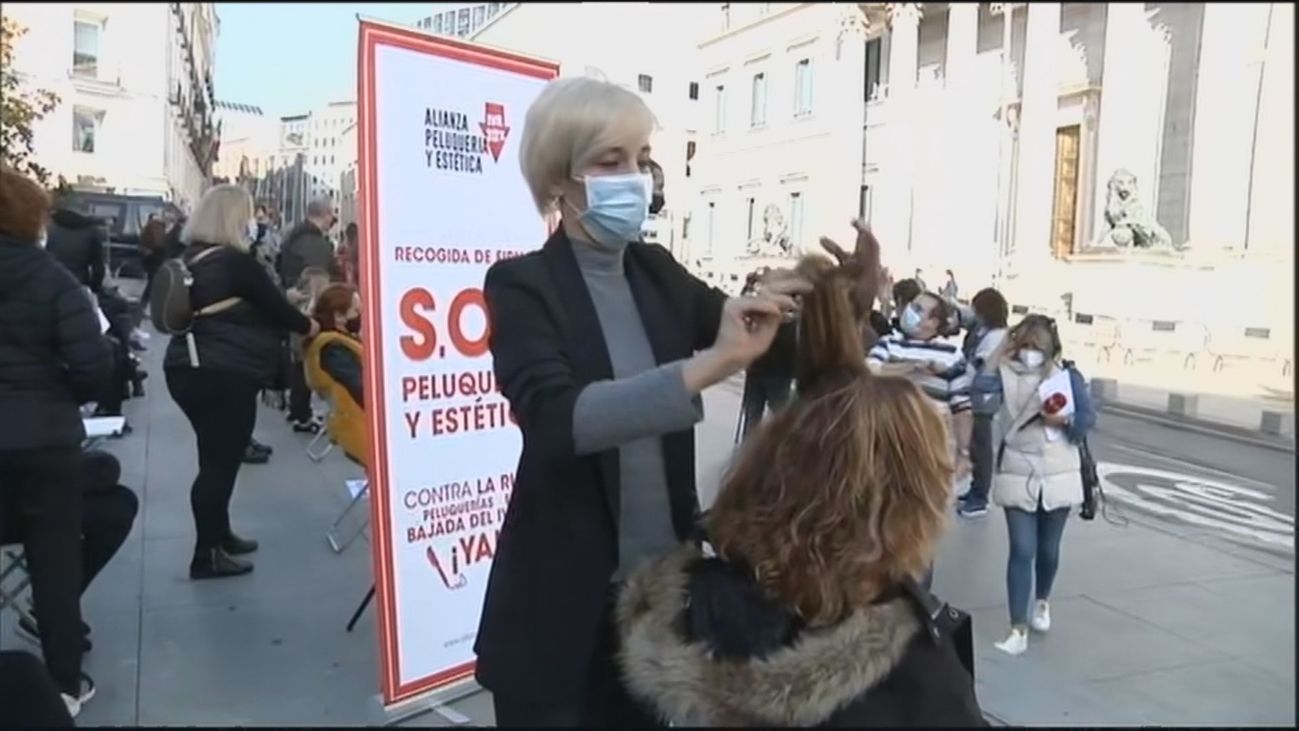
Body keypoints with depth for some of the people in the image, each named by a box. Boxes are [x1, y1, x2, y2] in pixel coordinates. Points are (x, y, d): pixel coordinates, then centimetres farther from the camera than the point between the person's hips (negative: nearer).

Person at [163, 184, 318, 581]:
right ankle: (206, 555, 4)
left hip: (189, 368, 9)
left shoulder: (192, 259, 12)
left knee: (216, 458, 18)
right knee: (220, 462, -2)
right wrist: (307, 326, 11)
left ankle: (219, 535, 29)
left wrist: (282, 305, 23)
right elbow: (275, 308, -6)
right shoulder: (237, 263, -14)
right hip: (224, 375, -9)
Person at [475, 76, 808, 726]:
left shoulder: (657, 272, 3)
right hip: (562, 601, -5)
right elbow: (555, 418, -28)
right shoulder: (523, 285, -13)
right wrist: (710, 364, -37)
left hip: (662, 580, 5)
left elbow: (759, 338, 1)